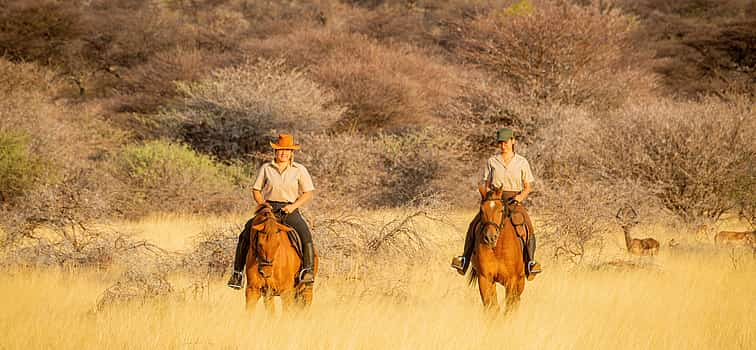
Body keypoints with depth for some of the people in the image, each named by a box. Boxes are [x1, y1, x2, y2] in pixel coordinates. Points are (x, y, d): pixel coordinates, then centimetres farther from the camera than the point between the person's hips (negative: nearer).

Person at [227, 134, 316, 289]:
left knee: (305, 234, -30)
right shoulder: (266, 168, 8)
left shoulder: (299, 170, 4)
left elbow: (308, 193, 3)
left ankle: (308, 270, -29)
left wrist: (294, 206, -12)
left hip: (290, 210, -1)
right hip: (268, 209, 1)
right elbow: (256, 190, 13)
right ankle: (237, 272, -10)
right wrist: (262, 204, -5)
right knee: (246, 234, -16)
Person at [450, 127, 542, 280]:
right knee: (474, 225, -20)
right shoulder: (492, 162, 10)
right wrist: (486, 194, -7)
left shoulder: (522, 162, 6)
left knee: (528, 227, -27)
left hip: (514, 200, -1)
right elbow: (484, 184, 13)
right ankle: (464, 259, -16)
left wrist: (521, 197, -11)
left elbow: (528, 187, 8)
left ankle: (530, 262, -26)